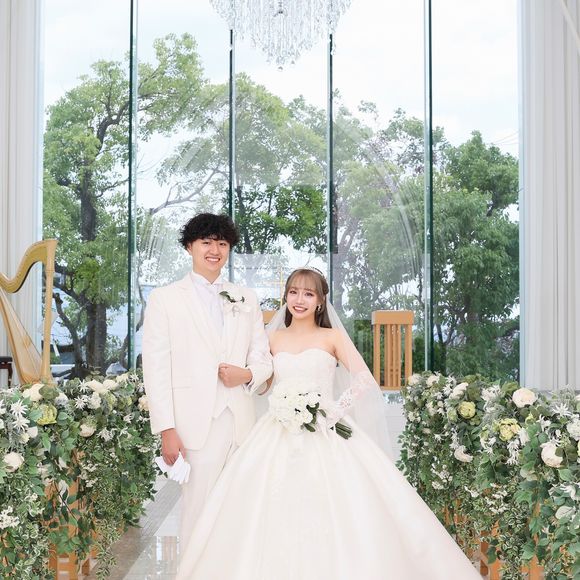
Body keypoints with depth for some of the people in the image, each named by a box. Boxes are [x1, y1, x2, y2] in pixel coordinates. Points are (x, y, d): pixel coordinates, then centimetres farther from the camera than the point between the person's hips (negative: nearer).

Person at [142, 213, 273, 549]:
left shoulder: (246, 299, 15)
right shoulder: (165, 299, 4)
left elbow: (264, 357, 16)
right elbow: (155, 368, -2)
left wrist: (247, 374, -8)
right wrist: (167, 429, -9)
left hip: (241, 422, 4)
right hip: (197, 425, -4)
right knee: (199, 515, -4)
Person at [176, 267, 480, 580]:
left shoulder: (333, 337, 4)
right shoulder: (274, 338, 13)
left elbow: (364, 379, -7)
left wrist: (336, 410, -14)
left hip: (326, 436, -2)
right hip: (280, 437, 3)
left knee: (332, 514, -9)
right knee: (275, 516, -4)